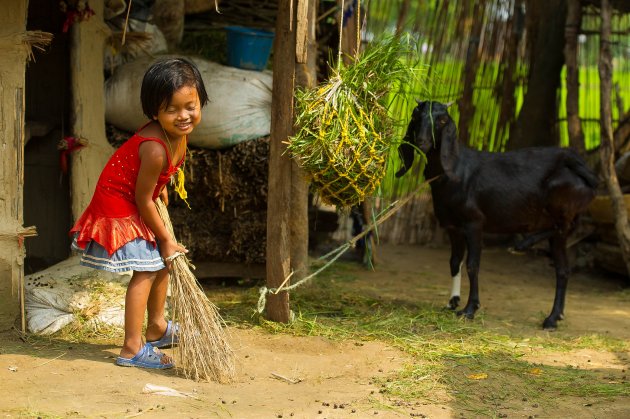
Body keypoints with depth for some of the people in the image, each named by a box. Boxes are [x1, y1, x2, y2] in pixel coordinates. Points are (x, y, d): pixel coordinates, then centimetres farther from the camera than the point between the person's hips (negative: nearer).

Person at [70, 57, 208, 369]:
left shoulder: (178, 130, -11)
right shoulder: (155, 149, -36)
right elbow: (143, 200, -26)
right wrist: (166, 240, -16)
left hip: (137, 202, 10)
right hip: (119, 205, -10)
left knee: (163, 262, 19)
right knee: (146, 270, -12)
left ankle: (157, 328, 38)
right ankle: (132, 349, -8)